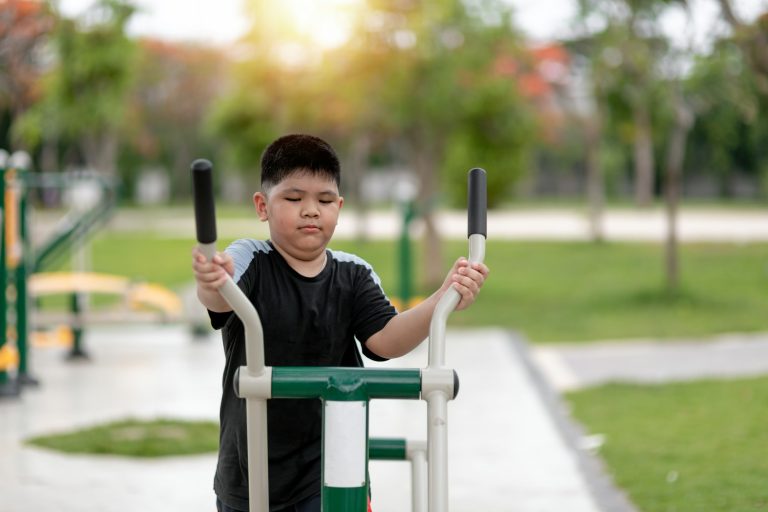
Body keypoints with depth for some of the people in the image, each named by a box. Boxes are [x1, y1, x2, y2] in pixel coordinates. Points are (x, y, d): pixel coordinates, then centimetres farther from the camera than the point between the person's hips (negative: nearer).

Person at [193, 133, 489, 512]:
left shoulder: (353, 276, 0)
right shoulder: (250, 261, -8)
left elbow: (386, 339, -16)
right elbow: (222, 299, -31)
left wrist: (442, 301, -34)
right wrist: (211, 286, -57)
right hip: (250, 472, 0)